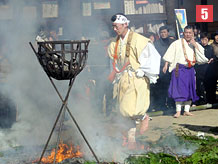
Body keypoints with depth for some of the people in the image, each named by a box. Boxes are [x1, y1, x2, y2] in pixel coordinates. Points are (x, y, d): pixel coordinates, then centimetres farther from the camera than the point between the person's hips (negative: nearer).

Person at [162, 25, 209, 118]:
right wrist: (166, 65, -6)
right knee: (179, 89, -8)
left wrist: (195, 45, -9)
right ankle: (178, 111, -5)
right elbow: (170, 54, 1)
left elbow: (202, 56, -2)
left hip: (190, 69, 4)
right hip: (179, 69, -4)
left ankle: (187, 110, 12)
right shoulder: (177, 43, 1)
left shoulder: (196, 44, 11)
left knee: (189, 90, 5)